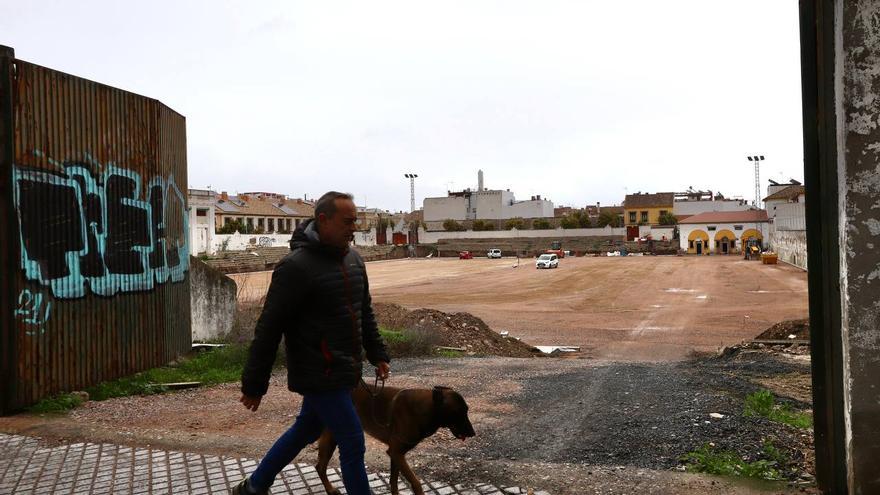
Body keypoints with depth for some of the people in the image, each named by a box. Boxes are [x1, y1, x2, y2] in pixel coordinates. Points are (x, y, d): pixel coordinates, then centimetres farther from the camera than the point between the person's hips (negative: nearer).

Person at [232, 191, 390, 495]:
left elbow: (365, 312, 19)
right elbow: (269, 329, -15)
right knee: (353, 444, -3)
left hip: (344, 372, 8)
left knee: (306, 430, 21)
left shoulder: (353, 260, 7)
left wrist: (377, 354, 17)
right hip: (320, 375, -8)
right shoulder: (296, 267, -17)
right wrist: (254, 385, -12)